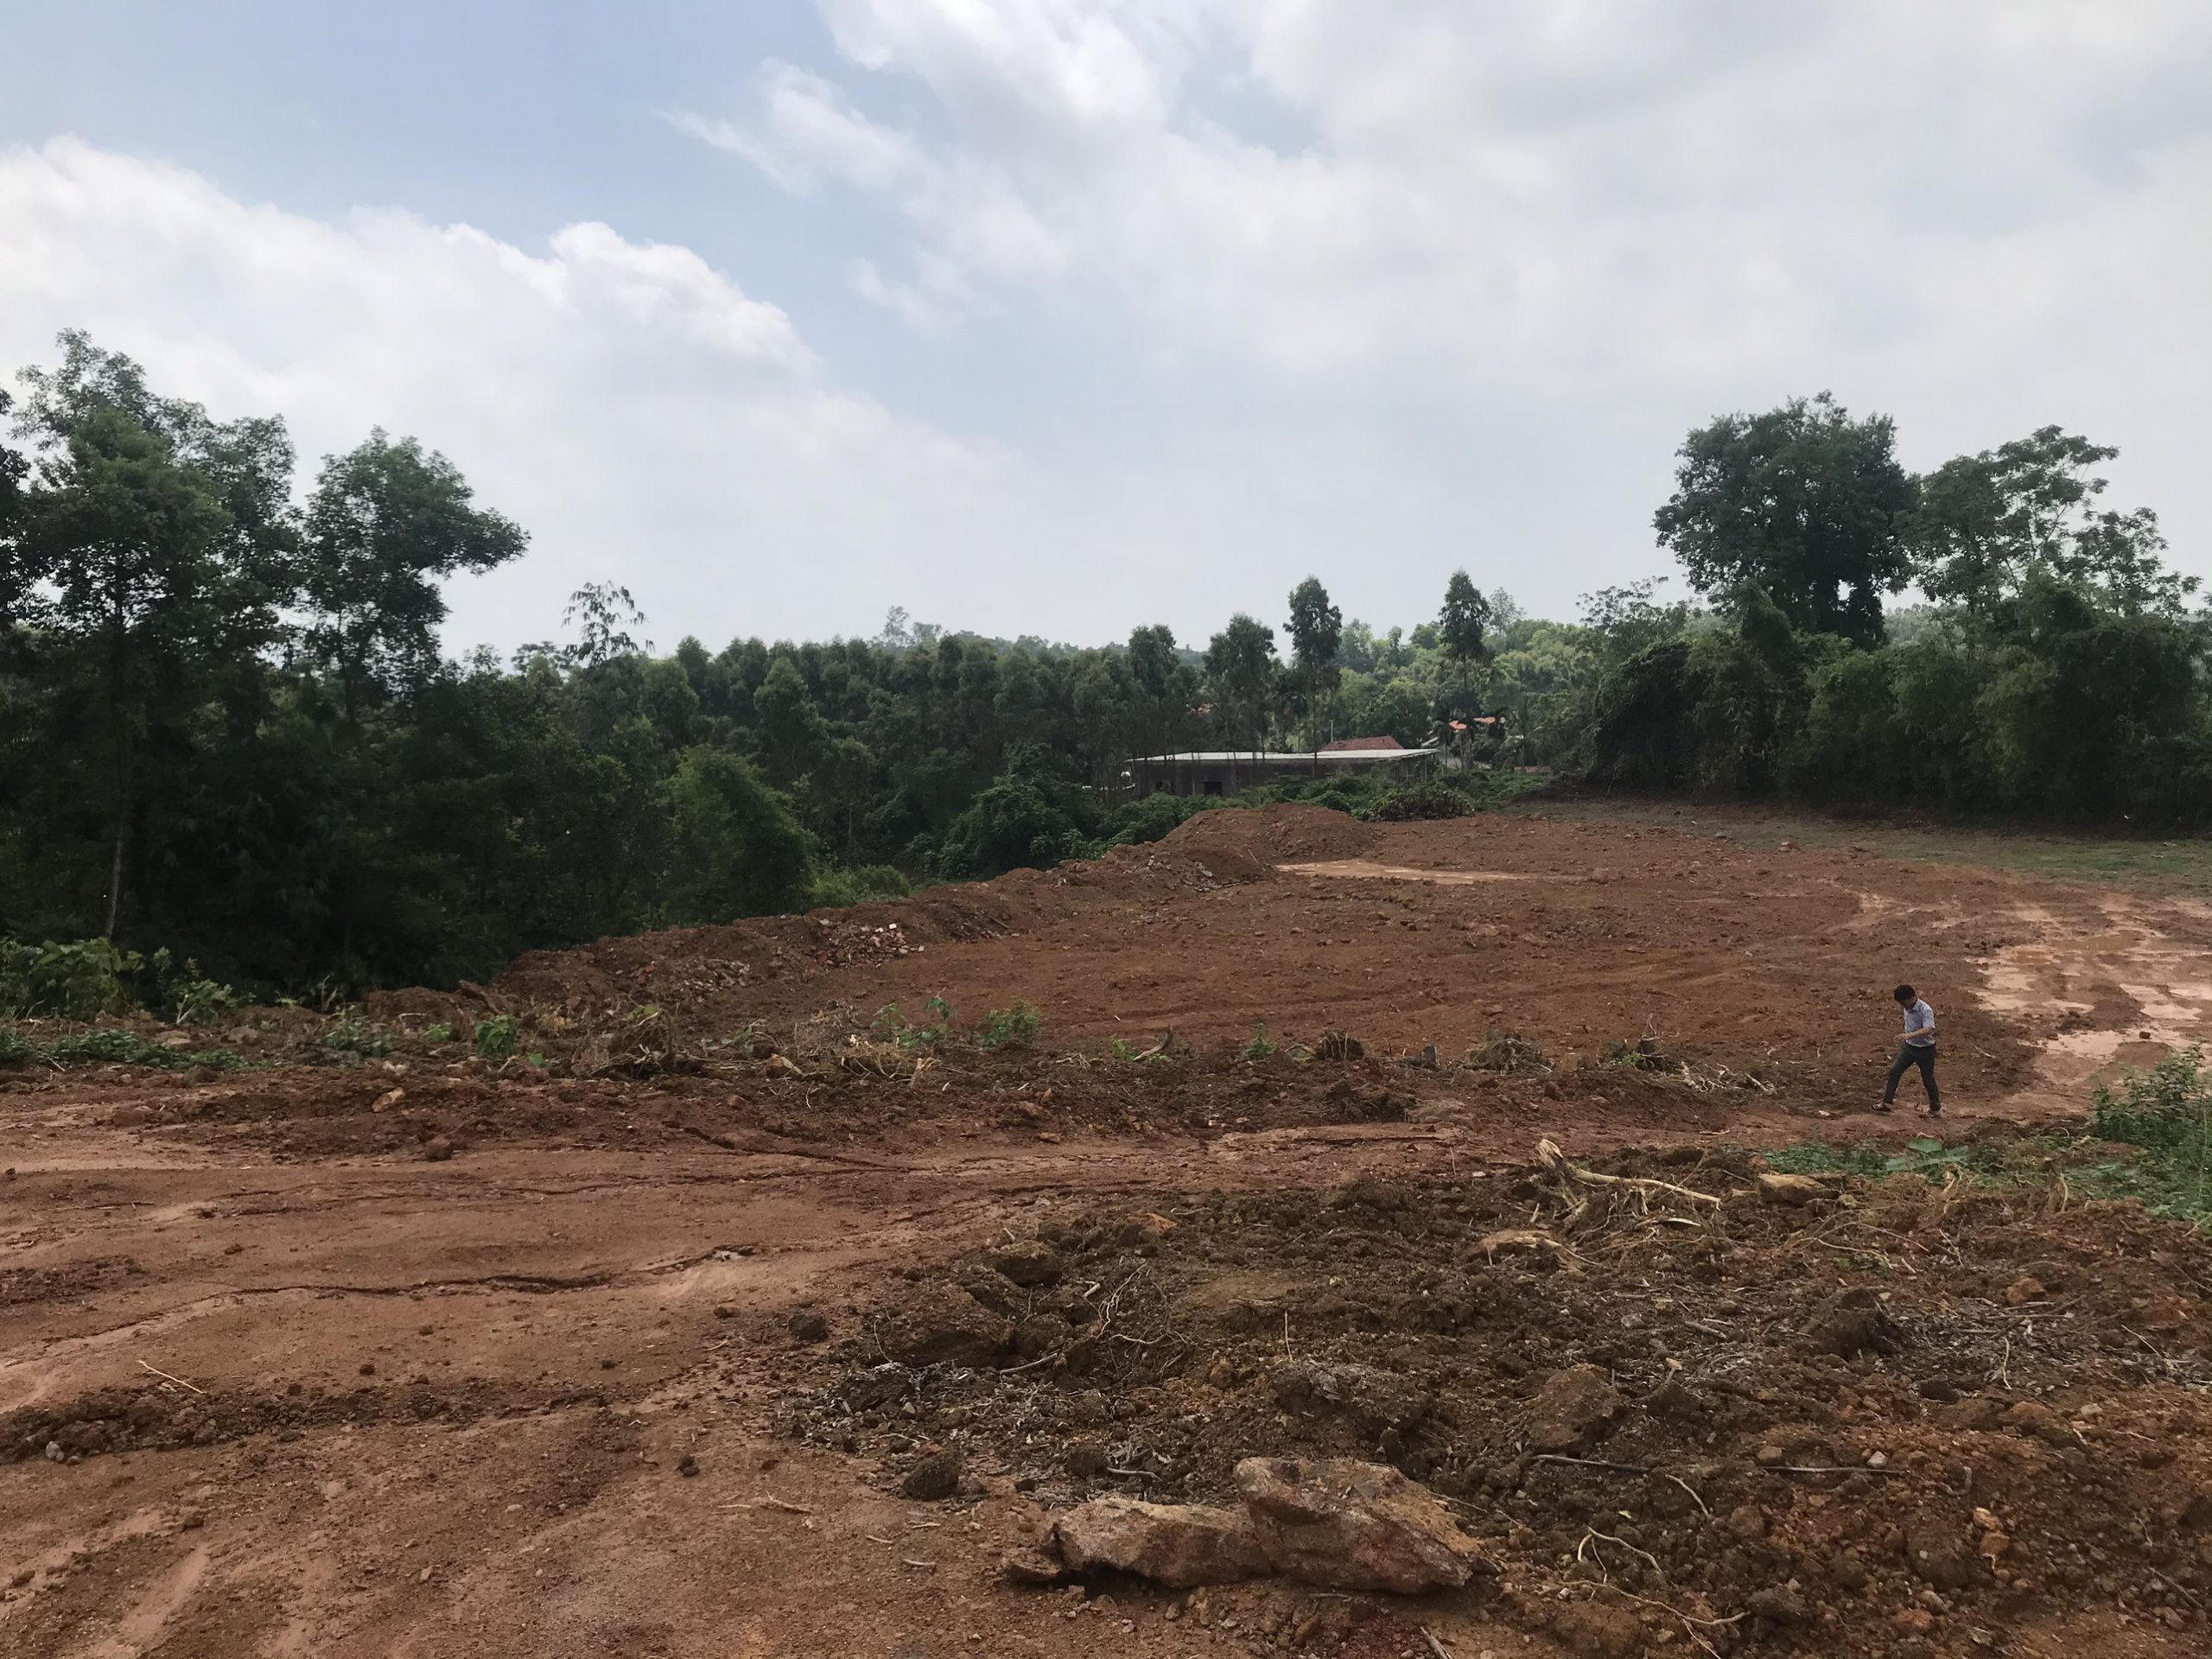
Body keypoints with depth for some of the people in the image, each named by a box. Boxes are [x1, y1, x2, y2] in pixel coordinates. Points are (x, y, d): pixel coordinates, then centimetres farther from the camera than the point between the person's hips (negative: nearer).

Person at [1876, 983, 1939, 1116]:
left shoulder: (1926, 1010, -27)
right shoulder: (1907, 1008, -3)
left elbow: (1929, 1029, -41)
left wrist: (1911, 1035, -52)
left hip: (1925, 1049, -7)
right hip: (1909, 1047, 7)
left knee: (1927, 1079, 7)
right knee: (1894, 1071, 2)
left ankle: (1935, 1108, 27)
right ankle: (1887, 1102, 9)